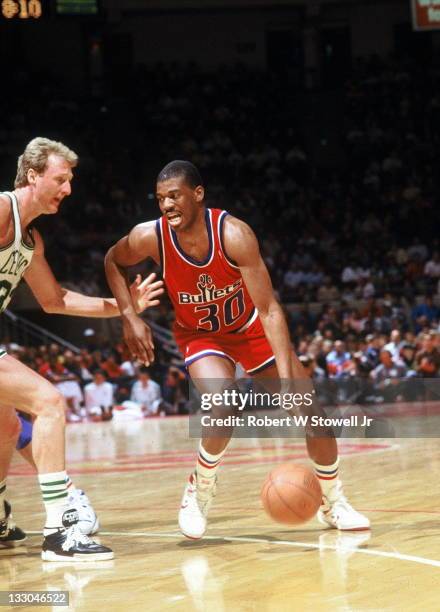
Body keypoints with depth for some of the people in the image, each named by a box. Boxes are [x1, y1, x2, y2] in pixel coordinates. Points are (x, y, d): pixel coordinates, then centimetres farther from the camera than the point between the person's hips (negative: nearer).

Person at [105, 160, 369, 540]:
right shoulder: (150, 237, -26)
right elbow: (113, 261, -1)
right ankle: (199, 492, -6)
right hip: (200, 334, -1)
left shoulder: (234, 234, -33)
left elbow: (270, 311, -32)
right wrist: (129, 316, -14)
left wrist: (287, 381, -39)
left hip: (251, 327, 1)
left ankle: (333, 504, 21)